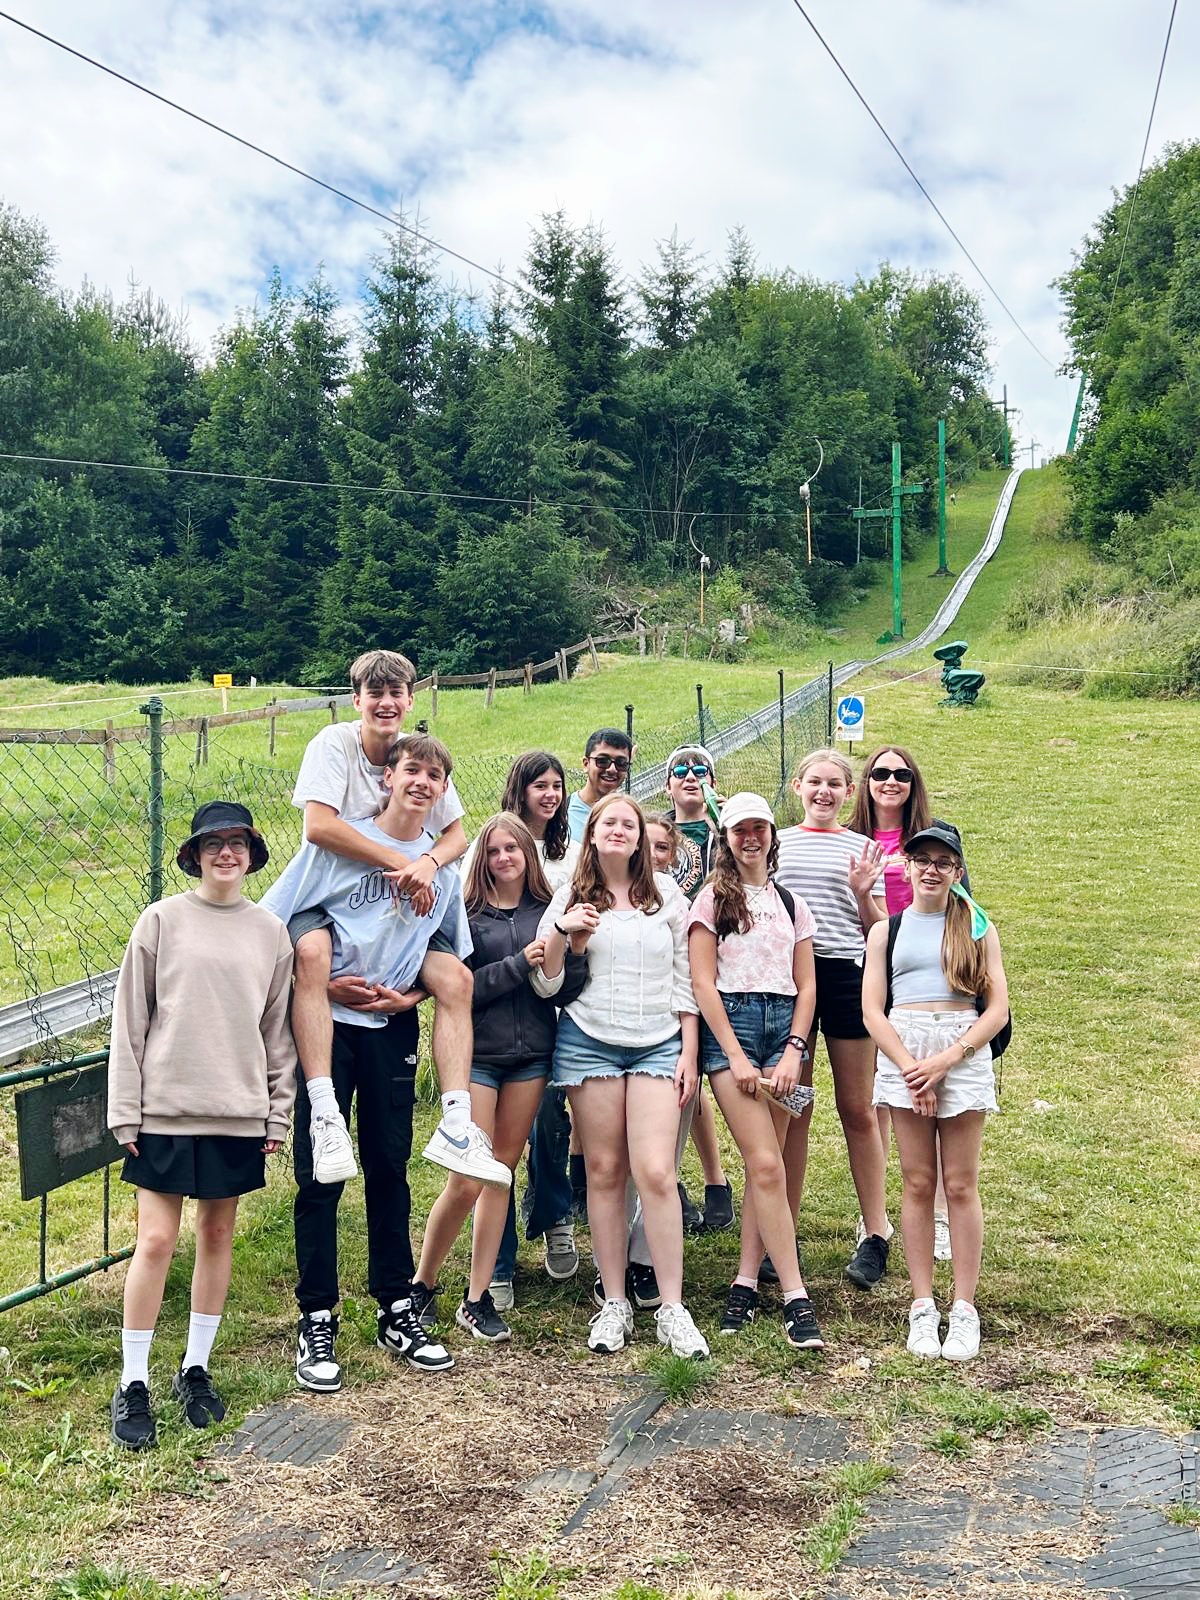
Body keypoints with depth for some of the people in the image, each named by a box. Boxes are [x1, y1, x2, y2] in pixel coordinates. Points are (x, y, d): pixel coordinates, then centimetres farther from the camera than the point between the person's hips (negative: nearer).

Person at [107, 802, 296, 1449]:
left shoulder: (271, 931, 5)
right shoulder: (162, 920, -2)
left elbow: (278, 1030, 10)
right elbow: (130, 1021, -1)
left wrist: (278, 1113, 7)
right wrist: (126, 1111, -5)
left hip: (239, 1113, 3)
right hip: (167, 1108, -3)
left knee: (217, 1236, 11)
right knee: (156, 1239, -3)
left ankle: (195, 1369, 25)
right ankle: (133, 1385, 10)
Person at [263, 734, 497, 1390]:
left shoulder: (444, 865, 6)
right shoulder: (339, 843, -6)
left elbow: (452, 961, 14)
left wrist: (408, 996, -2)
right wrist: (322, 985, -11)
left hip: (392, 1028, 3)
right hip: (328, 1023, -3)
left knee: (389, 1169, 9)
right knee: (320, 1174, -1)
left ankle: (396, 1311, 20)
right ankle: (316, 1322, 9)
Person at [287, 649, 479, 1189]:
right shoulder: (334, 743, -12)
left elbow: (457, 835, 4)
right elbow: (318, 825, -25)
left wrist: (428, 862, -19)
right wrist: (400, 861, -25)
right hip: (326, 901, -4)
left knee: (456, 978, -17)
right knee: (311, 952, -37)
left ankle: (455, 1125, -17)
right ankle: (324, 1115, -39)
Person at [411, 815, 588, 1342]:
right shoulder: (467, 913, -3)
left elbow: (566, 993, 4)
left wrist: (575, 950, -13)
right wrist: (519, 964, -17)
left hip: (531, 1056, 4)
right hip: (478, 1055, -4)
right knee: (467, 1181, -6)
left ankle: (478, 1299, 16)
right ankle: (421, 1285, 16)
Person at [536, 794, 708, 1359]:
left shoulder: (666, 896, 10)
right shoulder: (571, 897, 8)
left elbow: (685, 979, 10)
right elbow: (544, 981, 3)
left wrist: (689, 1054, 4)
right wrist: (560, 930, -14)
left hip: (658, 1044, 0)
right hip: (589, 1042, 0)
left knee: (656, 1172, -11)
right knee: (604, 1172, 2)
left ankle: (672, 1308, -4)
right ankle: (614, 1304, 12)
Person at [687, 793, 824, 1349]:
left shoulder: (791, 905, 17)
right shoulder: (713, 899, 5)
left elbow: (806, 986, 11)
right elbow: (702, 982, -2)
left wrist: (794, 1052, -4)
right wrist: (736, 1056, -10)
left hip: (784, 1026, 4)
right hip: (730, 1024, -4)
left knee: (763, 1164, 1)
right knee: (765, 1164, -11)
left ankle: (745, 1283, 10)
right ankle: (795, 1298, -10)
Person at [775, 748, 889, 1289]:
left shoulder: (862, 849, 6)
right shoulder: (776, 844, 8)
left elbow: (878, 930, 6)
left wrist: (863, 894, -11)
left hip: (846, 974, -1)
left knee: (857, 1109, 5)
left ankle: (875, 1233, 14)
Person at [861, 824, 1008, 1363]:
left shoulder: (978, 928, 8)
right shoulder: (887, 930, 10)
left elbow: (997, 1009, 1)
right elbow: (872, 1008, 3)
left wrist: (945, 1060, -10)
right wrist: (910, 1067, -10)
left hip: (965, 1051, -1)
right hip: (902, 1053, 1)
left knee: (961, 1185, 0)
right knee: (917, 1183, 3)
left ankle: (964, 1308, 8)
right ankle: (922, 1306, 11)